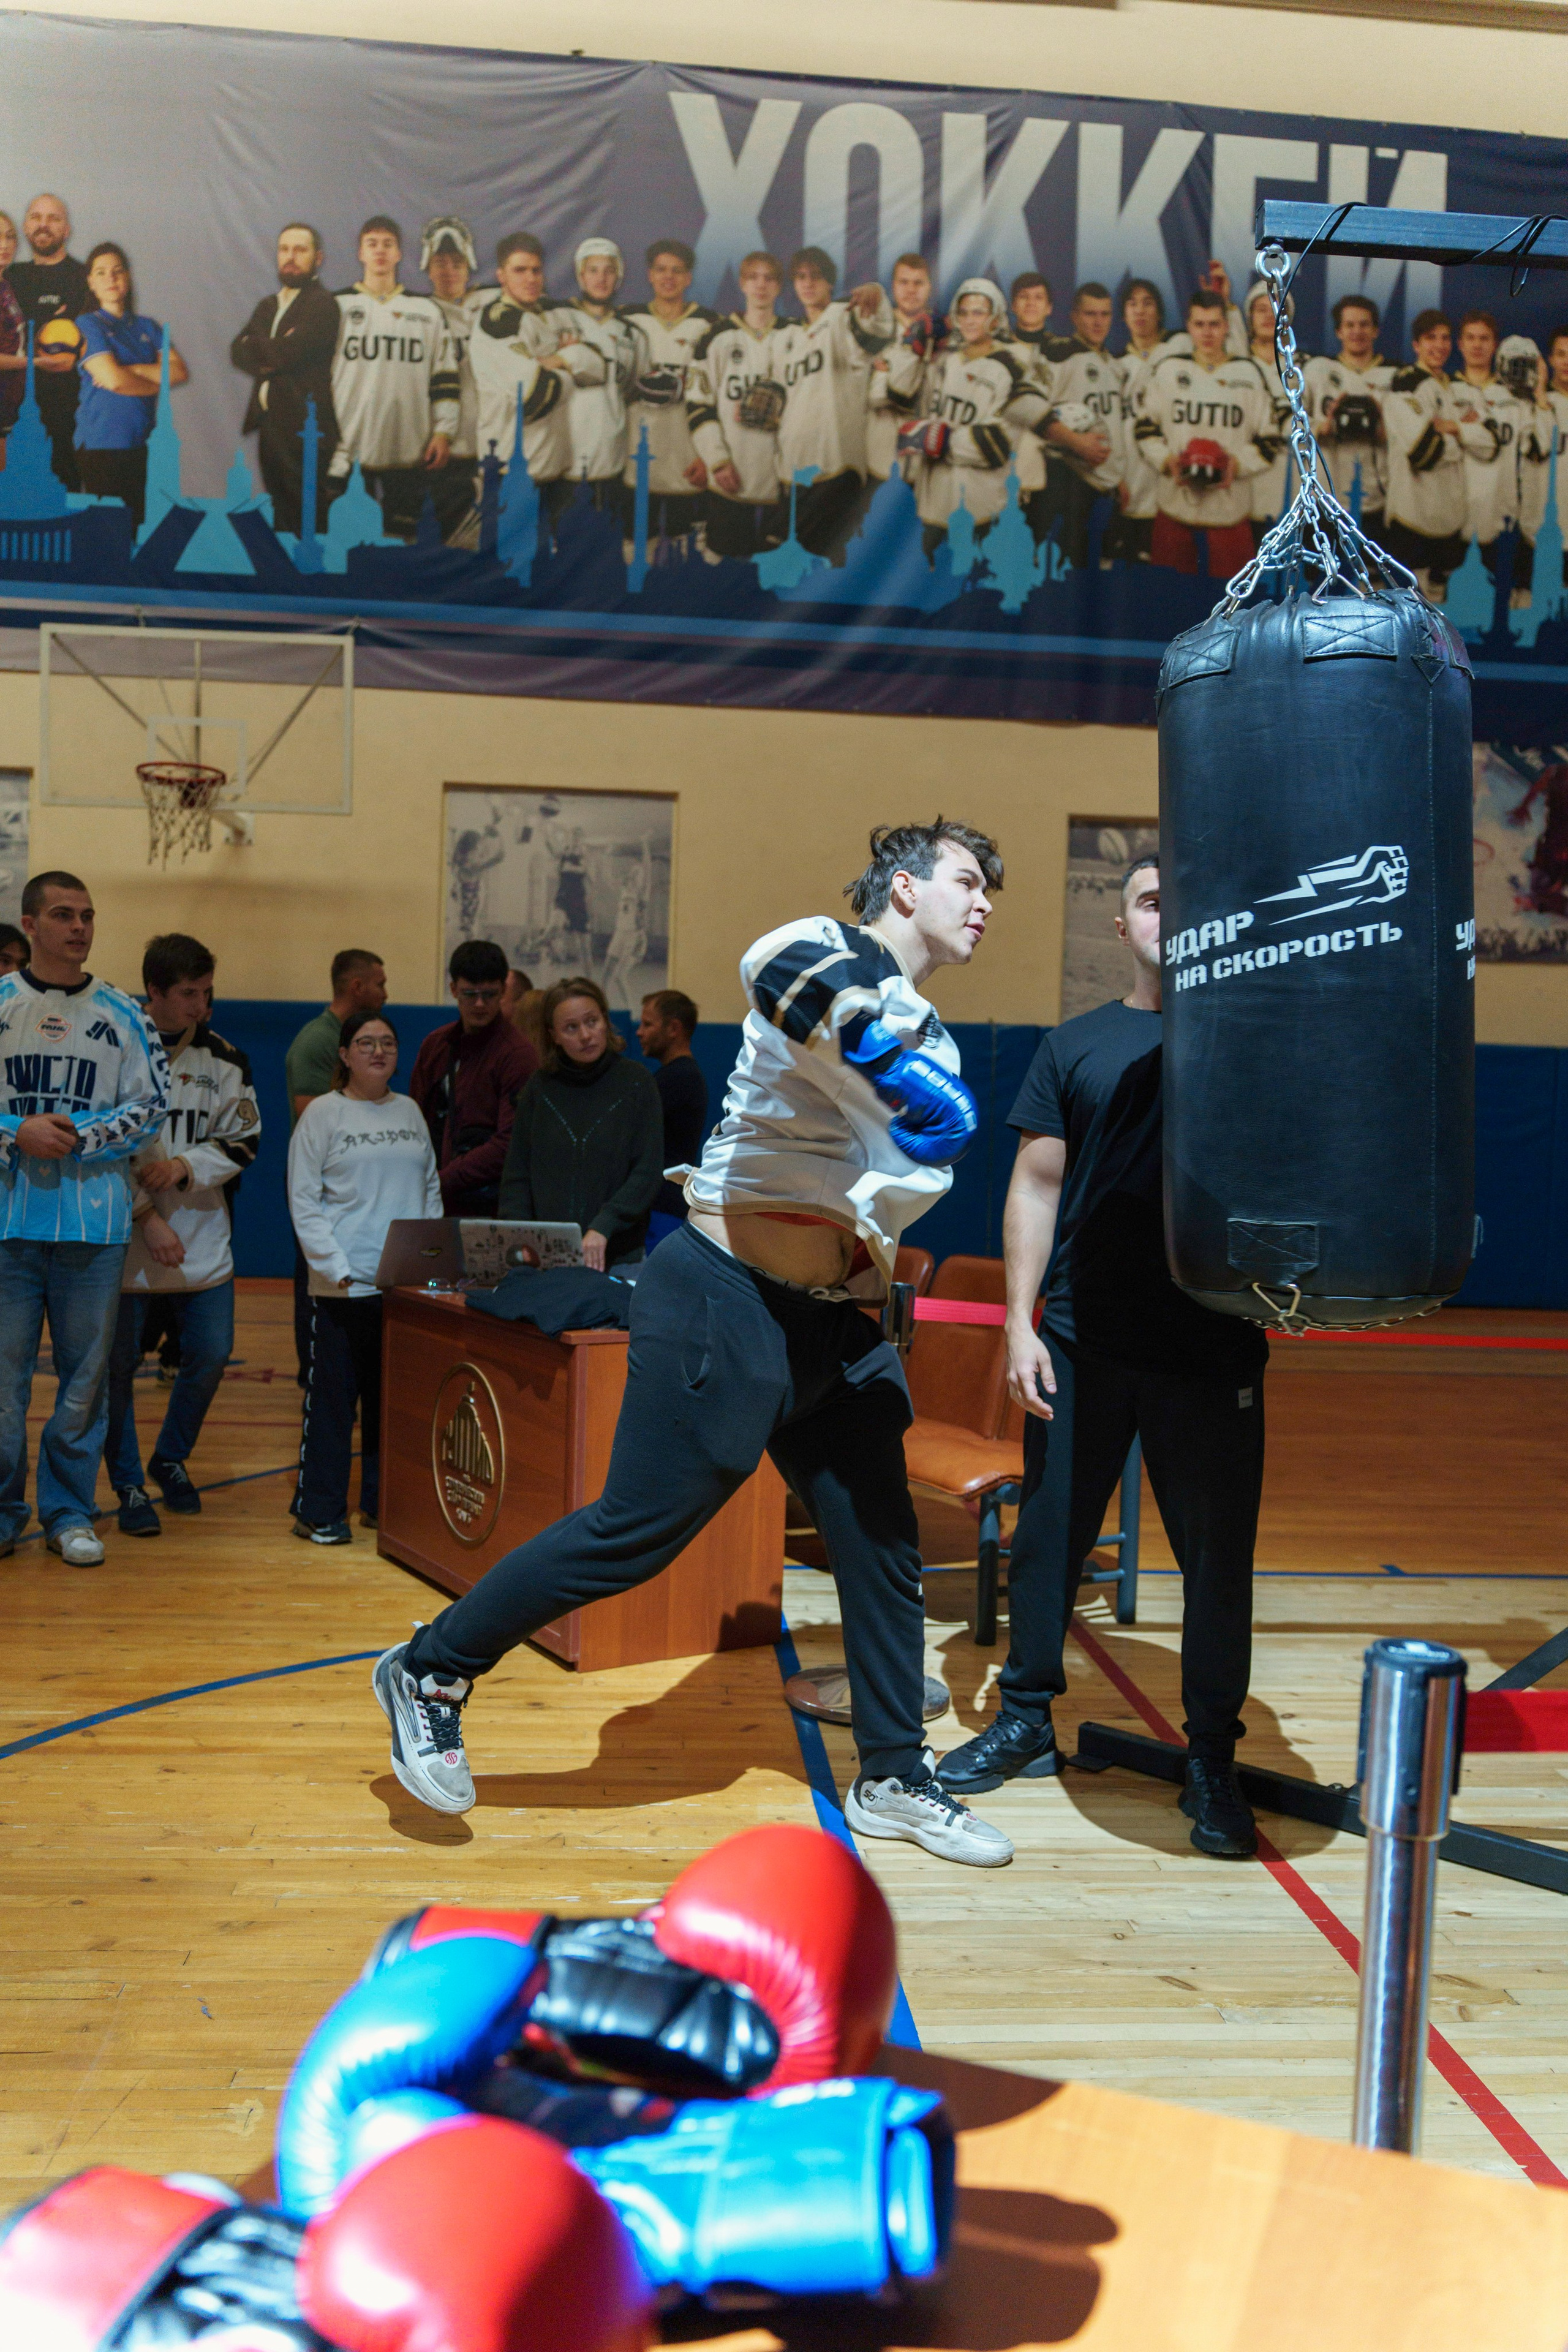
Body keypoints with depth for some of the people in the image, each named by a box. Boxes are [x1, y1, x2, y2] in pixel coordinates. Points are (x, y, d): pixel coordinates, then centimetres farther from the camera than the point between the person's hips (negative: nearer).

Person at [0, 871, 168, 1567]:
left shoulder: (123, 1014, 6)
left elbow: (150, 1105, 3)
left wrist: (75, 1136, -9)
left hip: (95, 1221, 1)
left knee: (87, 1369, 6)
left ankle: (69, 1512, 17)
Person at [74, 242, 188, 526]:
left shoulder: (148, 327, 14)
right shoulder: (87, 325, 1)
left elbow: (180, 372, 0)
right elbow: (113, 380, -13)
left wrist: (132, 370, -9)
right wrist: (158, 382, 1)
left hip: (141, 445, 4)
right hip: (101, 446, -4)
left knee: (140, 524, 2)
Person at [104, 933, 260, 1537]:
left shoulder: (223, 1057, 4)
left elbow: (243, 1140, 6)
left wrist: (186, 1167, -12)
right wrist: (147, 1217, -14)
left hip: (203, 1236, 4)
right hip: (126, 1238, -3)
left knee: (210, 1354, 6)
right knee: (118, 1363, 2)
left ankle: (171, 1459, 29)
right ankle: (130, 1486, 17)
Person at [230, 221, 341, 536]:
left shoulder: (323, 304, -6)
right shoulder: (267, 305, 20)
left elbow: (287, 352, -17)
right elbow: (238, 352, 9)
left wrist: (253, 345, 2)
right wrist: (270, 355, -10)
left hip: (306, 430, -8)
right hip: (269, 425, 8)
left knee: (310, 522, -8)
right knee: (281, 521, 10)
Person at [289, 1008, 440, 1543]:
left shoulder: (409, 1112, 13)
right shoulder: (322, 1114, -1)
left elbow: (431, 1188, 16)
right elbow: (303, 1201, -5)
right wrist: (337, 1268, -14)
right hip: (344, 1284, -4)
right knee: (333, 1396, 0)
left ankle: (383, 1503, 21)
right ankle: (318, 1511, 9)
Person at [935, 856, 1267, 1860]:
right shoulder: (1078, 1046, 7)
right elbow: (1037, 1185, 6)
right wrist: (1020, 1321, -1)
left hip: (1211, 1350, -1)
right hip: (1081, 1342, 1)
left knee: (1218, 1556, 6)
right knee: (1048, 1533, 9)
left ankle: (1213, 1759, 21)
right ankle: (1028, 1719, 26)